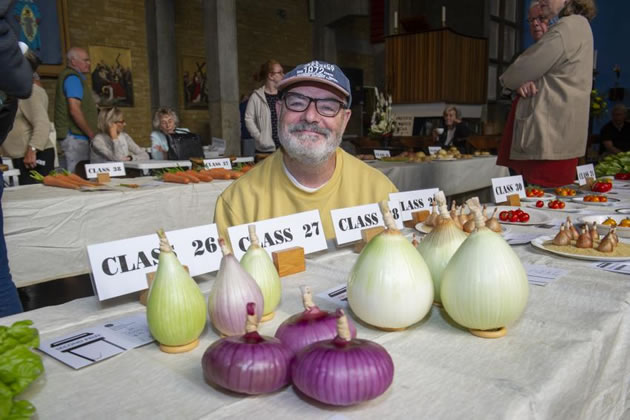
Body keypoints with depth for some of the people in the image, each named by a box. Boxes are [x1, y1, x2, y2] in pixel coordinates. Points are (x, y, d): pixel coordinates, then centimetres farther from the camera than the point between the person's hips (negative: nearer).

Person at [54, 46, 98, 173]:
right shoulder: (73, 77, -10)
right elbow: (74, 110, -20)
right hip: (76, 137, -10)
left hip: (75, 136, 10)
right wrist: (91, 134, -12)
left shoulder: (73, 76, 20)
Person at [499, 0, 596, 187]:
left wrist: (506, 79, 11)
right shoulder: (578, 26, 22)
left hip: (550, 138, -10)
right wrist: (524, 83, -3)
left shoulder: (566, 28, -12)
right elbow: (541, 72, 20)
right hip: (559, 138, 10)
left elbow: (523, 70, -12)